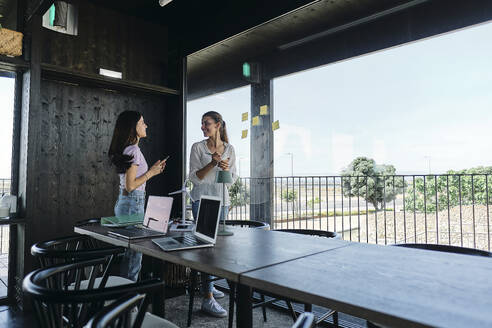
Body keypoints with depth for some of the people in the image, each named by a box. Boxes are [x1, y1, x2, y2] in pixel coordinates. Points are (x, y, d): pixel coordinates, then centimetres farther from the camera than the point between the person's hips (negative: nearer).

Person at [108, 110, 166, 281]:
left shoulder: (126, 149, 13)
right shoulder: (134, 150, -16)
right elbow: (130, 185, -19)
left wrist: (153, 170, 14)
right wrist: (151, 173, -9)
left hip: (122, 202, 10)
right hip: (133, 204, -10)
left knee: (128, 252, 17)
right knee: (134, 253, 0)